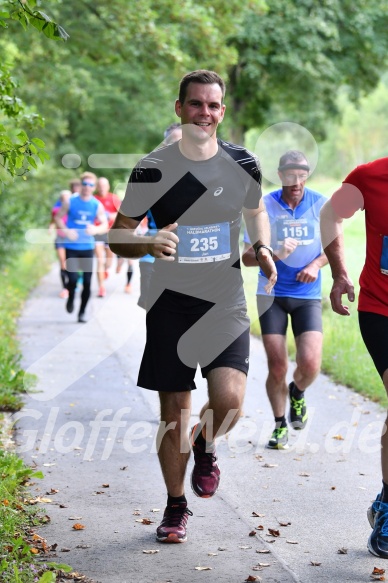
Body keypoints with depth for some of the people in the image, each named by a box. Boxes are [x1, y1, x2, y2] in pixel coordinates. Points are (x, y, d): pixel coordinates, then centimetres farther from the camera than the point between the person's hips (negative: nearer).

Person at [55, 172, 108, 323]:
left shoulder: (97, 205, 1)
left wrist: (96, 229, -23)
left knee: (87, 282, 1)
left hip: (88, 248, 2)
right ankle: (71, 299, 19)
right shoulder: (70, 202, -2)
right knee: (73, 279, -14)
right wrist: (66, 231, -15)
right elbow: (58, 217, 3)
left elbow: (105, 225, 0)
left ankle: (82, 312, 16)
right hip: (72, 247, -2)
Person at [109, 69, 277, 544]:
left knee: (228, 399, -17)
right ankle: (176, 506, 24)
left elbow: (255, 211, 21)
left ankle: (205, 445, 19)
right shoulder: (153, 170, -5)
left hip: (226, 298, 1)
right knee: (174, 410, 4)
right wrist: (148, 245, -23)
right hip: (172, 299, -1)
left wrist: (262, 248, 0)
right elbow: (117, 236, -1)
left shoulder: (243, 163, 2)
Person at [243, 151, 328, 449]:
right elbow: (247, 256, -5)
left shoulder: (321, 204, -2)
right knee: (277, 367, -1)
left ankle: (297, 392, 22)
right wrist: (275, 255, -24)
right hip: (272, 294, 0)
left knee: (310, 363, -14)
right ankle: (280, 425, 22)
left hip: (307, 295, 1)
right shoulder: (264, 206, -6)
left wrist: (316, 264, -9)